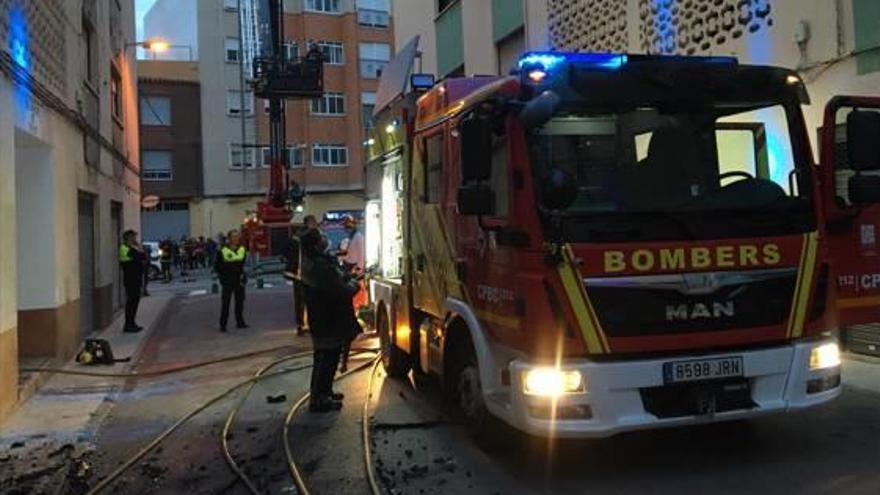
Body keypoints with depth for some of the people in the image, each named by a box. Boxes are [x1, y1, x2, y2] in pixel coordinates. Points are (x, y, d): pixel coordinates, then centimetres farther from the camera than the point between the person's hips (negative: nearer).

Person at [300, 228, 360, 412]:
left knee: (323, 358, 20)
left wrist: (347, 278, 1)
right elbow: (342, 292, -25)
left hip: (321, 319, 10)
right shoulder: (322, 266, -26)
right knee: (327, 359, -2)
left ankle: (323, 393, 33)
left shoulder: (312, 262, 7)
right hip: (329, 322, -10)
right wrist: (353, 285, -7)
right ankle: (318, 400, 6)